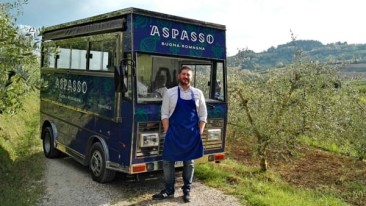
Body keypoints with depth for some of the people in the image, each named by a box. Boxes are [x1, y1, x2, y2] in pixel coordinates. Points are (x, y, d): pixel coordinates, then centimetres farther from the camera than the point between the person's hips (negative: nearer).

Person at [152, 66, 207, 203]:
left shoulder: (198, 93, 5)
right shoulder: (170, 93, 0)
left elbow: (203, 115, 8)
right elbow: (164, 114, 0)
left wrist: (199, 133, 0)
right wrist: (168, 133, -7)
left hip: (192, 134, 1)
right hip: (174, 133, -1)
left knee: (189, 162, 11)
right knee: (168, 162, 3)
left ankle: (187, 191, 26)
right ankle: (169, 190, 20)